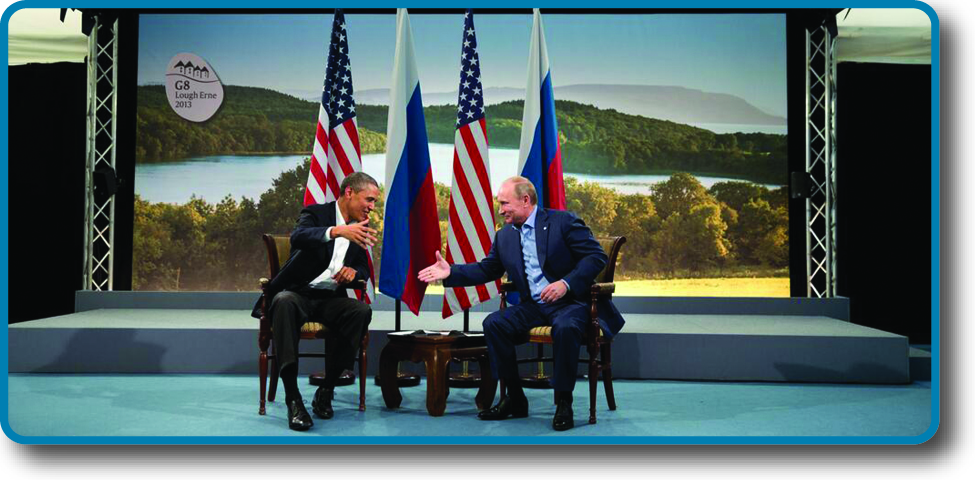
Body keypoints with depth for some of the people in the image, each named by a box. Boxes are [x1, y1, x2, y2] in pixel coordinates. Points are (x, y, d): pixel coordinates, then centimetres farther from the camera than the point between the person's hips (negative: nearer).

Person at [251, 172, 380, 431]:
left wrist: (353, 271, -7)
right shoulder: (316, 213, -5)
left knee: (362, 311, -28)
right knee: (284, 301, -40)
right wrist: (338, 231, -46)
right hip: (298, 294, -4)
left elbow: (364, 270, 19)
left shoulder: (359, 227, 13)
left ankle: (326, 391, -17)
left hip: (331, 299, 4)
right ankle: (293, 398, -37)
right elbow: (298, 236, -28)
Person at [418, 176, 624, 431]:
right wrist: (451, 272, 5)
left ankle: (563, 403, -19)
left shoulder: (563, 221, -6)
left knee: (566, 328, -37)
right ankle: (515, 399, -7)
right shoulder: (504, 236, 12)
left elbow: (597, 256, -11)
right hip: (533, 306, 6)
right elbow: (486, 269, 19)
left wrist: (566, 283, -23)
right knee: (493, 323, -18)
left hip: (571, 301, -5)